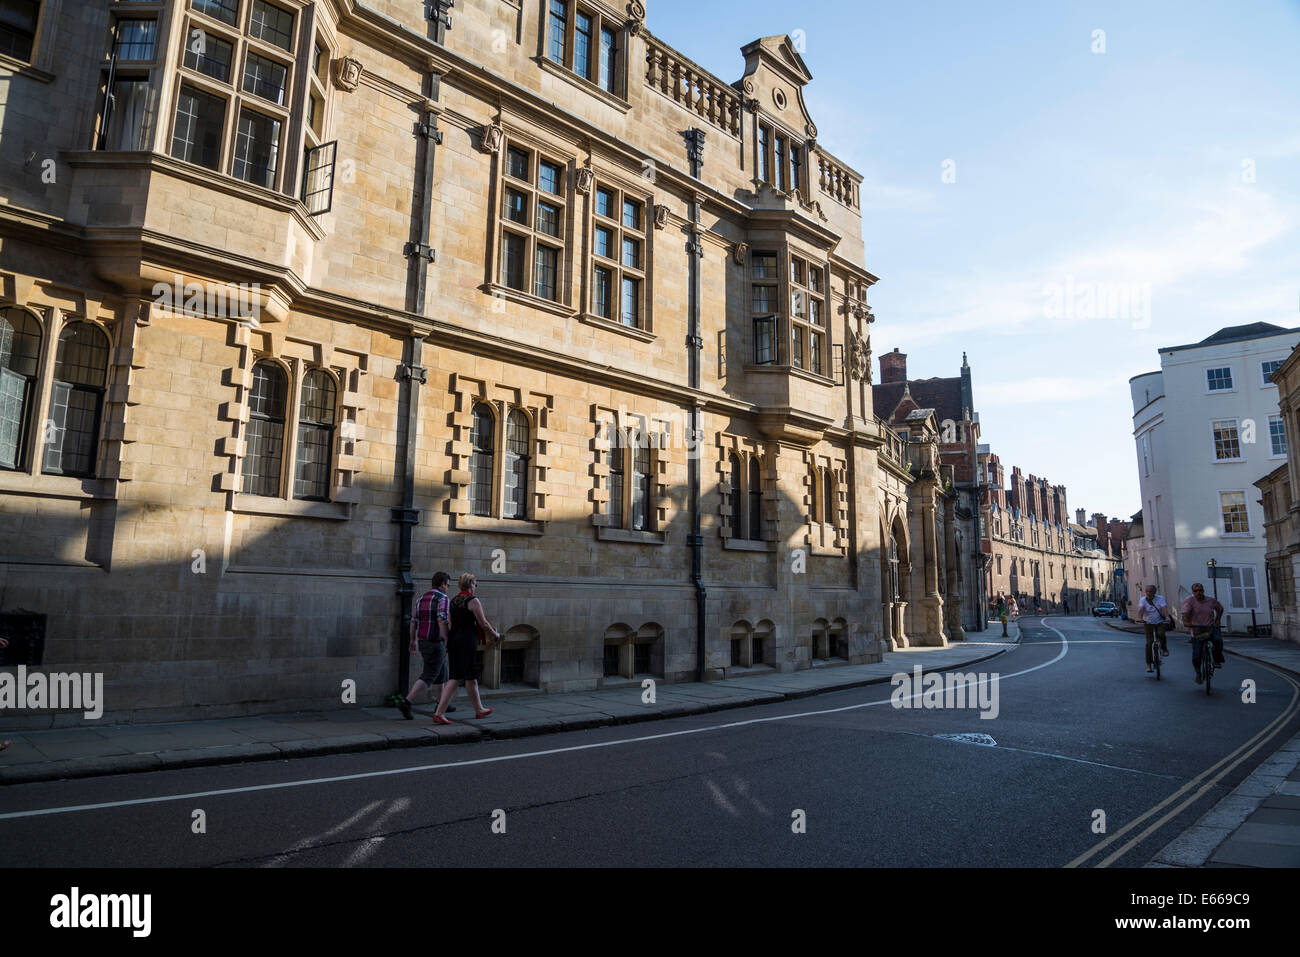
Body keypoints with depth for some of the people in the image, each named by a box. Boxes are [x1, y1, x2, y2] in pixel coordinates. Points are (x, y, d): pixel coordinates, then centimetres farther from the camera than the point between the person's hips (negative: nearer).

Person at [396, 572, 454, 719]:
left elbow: (414, 621, 11)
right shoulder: (442, 598, -14)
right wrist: (447, 641, -22)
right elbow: (442, 621, -25)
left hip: (423, 641, 9)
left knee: (441, 672, 20)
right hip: (435, 643, -8)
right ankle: (406, 702, -13)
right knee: (428, 676, -4)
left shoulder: (421, 599, 10)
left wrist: (413, 640, 21)